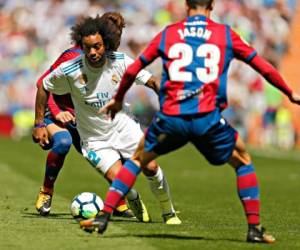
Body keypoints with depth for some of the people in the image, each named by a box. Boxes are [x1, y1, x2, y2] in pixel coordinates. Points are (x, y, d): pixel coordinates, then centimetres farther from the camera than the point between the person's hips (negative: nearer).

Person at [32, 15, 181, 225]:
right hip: (95, 139, -2)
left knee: (151, 168, -12)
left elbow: (150, 81, -2)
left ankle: (169, 212, 14)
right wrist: (39, 124, 0)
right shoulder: (69, 71, -18)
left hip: (124, 126, 2)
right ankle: (134, 200, 19)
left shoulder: (120, 61, -13)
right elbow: (43, 87, -2)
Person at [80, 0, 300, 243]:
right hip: (208, 118, -1)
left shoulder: (168, 33, 14)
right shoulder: (226, 34, 11)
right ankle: (255, 228, 12)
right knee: (243, 161, 21)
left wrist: (118, 99, 37)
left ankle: (103, 218, 13)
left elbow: (132, 70, 19)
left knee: (138, 159, 23)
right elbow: (264, 68, 16)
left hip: (171, 116, 1)